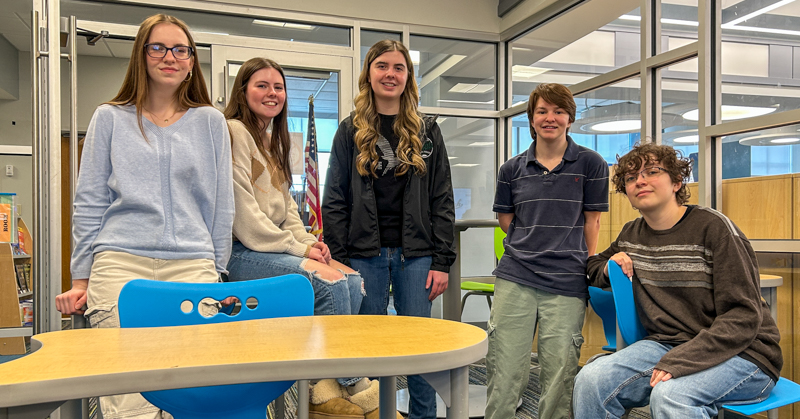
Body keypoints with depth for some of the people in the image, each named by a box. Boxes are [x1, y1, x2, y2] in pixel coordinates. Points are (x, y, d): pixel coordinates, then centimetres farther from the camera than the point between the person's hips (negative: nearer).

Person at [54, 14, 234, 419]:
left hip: (192, 265, 1)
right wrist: (81, 279, 7)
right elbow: (89, 203, 11)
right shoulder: (110, 118, 12)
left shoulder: (210, 121, 13)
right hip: (120, 264, 0)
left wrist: (216, 273, 8)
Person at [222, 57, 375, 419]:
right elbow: (245, 215, -16)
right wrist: (297, 248, -13)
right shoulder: (234, 132, -8)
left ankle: (327, 388, -6)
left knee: (352, 280, -9)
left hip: (275, 247, 9)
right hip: (240, 252, -9)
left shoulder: (273, 139, 21)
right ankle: (352, 385, -5)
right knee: (330, 281, -23)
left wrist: (306, 240, 2)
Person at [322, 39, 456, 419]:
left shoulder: (427, 131, 8)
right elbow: (334, 201, 3)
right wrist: (338, 263, -5)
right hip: (365, 255, 0)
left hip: (415, 254, 1)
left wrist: (441, 262, -2)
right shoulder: (350, 131, 6)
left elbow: (442, 200, 5)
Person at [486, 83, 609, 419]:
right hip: (515, 279, 1)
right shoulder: (512, 168, 9)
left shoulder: (591, 164, 5)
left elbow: (591, 221, 6)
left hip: (567, 284, -1)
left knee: (559, 376, 3)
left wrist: (589, 268, 3)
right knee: (504, 375, 2)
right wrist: (533, 245, 8)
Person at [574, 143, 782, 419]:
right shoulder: (630, 235, 8)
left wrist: (681, 361, -25)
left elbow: (744, 315, -13)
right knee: (591, 380, -21)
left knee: (670, 395, -36)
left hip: (740, 353, -5)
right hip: (666, 343, 5)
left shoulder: (712, 226, -9)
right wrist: (608, 269, 1)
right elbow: (594, 265, 27)